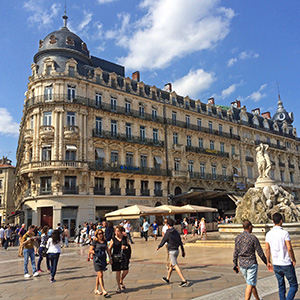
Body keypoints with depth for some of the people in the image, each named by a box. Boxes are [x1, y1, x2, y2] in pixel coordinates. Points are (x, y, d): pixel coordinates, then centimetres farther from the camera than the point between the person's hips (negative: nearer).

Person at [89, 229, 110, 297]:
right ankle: (104, 291, -11)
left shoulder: (104, 241, 8)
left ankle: (96, 289, 28)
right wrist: (96, 252, -23)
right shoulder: (94, 241, -8)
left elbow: (107, 249, 19)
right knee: (100, 275, -11)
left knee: (99, 275, 15)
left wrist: (110, 257, 18)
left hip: (103, 259, 6)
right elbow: (90, 250, -8)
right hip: (97, 259, -6)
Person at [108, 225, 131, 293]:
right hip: (116, 257, -2)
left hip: (124, 257, 2)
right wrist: (110, 258, -7)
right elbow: (109, 250, 1)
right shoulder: (113, 240, 0)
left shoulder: (125, 238, 6)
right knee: (118, 272, 3)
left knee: (126, 271, -1)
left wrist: (126, 247, -11)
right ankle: (119, 287, 20)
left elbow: (129, 247, 11)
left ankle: (121, 281, 29)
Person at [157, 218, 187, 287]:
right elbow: (180, 242, 8)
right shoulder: (176, 232, 5)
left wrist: (158, 247, 13)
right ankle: (167, 279, 34)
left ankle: (184, 281, -14)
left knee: (176, 266, -7)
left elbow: (163, 242, -6)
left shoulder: (167, 233, -14)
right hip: (177, 250, 8)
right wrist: (183, 251, 13)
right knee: (171, 264, 20)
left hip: (172, 251, -8)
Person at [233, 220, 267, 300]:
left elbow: (235, 253, 5)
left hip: (242, 264, 6)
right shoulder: (253, 238, -13)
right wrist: (266, 262, 5)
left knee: (252, 283, 22)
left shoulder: (237, 238, 2)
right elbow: (260, 253, -9)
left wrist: (235, 265, 13)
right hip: (251, 264, -6)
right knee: (250, 285, -1)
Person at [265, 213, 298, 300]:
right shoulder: (284, 233, -15)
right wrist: (294, 260, -1)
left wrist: (268, 262, 15)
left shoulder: (268, 234, 0)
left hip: (276, 264, 5)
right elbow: (289, 249, -17)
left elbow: (267, 249, 4)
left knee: (281, 286, 17)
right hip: (286, 264, -5)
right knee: (294, 286, 9)